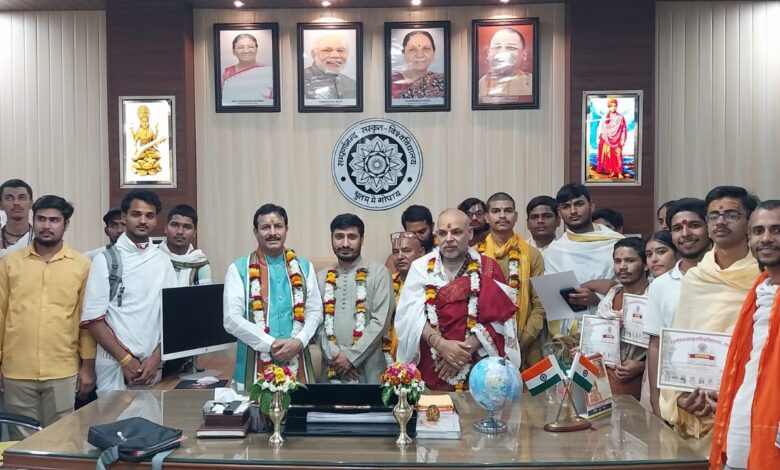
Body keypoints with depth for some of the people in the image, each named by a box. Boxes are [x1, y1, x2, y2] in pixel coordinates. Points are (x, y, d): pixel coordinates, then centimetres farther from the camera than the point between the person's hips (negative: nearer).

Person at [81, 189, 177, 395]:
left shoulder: (163, 262, 7)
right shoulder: (106, 260, -2)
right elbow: (93, 319, -5)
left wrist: (156, 358, -5)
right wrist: (125, 360, -10)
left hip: (154, 365, 3)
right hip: (115, 365, -2)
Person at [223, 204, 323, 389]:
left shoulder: (304, 266, 10)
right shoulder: (239, 269, 0)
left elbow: (315, 311, 6)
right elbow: (232, 319, -8)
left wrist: (299, 341, -11)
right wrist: (270, 344, -15)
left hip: (297, 364, 2)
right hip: (254, 366, -2)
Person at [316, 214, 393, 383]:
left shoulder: (379, 273, 0)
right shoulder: (321, 277, 10)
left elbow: (380, 321, -8)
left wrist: (352, 356, -12)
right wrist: (335, 355, -9)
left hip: (369, 369, -2)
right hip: (332, 367, 3)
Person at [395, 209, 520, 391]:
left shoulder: (488, 268, 1)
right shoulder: (421, 267, 3)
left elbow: (496, 317, -6)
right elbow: (411, 314, -7)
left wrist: (465, 350, -17)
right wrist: (441, 344, -21)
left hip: (476, 367, 0)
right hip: (430, 368, 1)